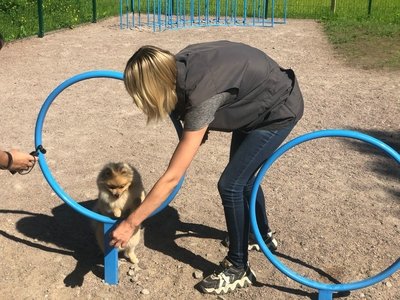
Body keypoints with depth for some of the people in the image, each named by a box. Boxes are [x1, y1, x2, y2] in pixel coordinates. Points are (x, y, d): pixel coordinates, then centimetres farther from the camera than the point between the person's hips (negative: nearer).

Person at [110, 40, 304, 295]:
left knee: (230, 185, -9)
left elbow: (172, 178, -33)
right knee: (242, 176, 19)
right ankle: (263, 235, 44)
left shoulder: (201, 96, -37)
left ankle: (239, 269, 9)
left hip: (280, 110, -8)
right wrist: (196, 131, -3)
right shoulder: (179, 65, -17)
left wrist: (130, 223, -27)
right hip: (258, 101, 8)